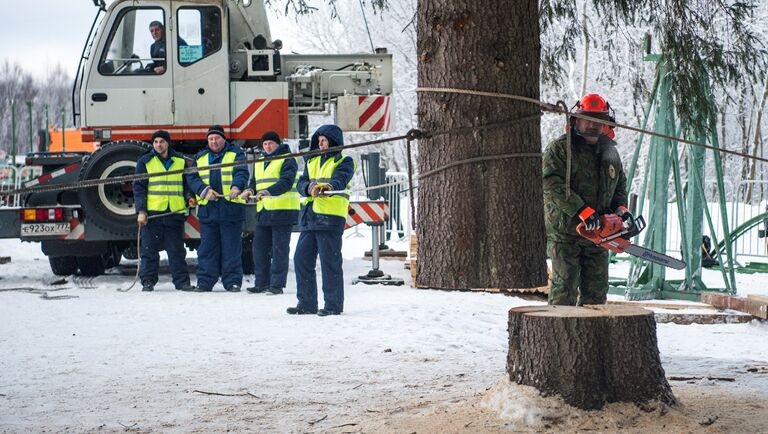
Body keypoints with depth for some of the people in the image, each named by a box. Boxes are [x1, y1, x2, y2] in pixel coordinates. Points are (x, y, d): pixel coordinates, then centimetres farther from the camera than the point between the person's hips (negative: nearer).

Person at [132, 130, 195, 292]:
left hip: (175, 213, 2)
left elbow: (187, 183, 21)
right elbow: (139, 187, 2)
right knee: (149, 250, 1)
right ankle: (148, 281, 7)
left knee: (177, 250, 4)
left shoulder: (180, 162, 12)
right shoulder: (145, 162, 5)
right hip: (152, 213, -1)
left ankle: (181, 280, 7)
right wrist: (141, 211, -7)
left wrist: (189, 198, 0)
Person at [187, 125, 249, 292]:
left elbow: (242, 173, -11)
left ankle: (233, 281, 3)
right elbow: (193, 178, 7)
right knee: (207, 247, 5)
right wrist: (204, 190, -13)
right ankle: (205, 281, 10)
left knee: (232, 247, -2)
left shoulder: (236, 154, 6)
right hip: (207, 209, 3)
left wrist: (236, 187, -32)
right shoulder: (200, 158, 17)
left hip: (231, 208, -3)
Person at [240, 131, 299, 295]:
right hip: (263, 211, 7)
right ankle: (261, 283, 15)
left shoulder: (287, 160, -4)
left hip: (283, 211, -7)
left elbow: (286, 182, -18)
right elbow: (255, 182, 21)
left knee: (279, 249, -5)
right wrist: (250, 191, -3)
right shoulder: (259, 163, 20)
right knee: (260, 248, 8)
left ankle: (277, 284, -2)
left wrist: (268, 191, -33)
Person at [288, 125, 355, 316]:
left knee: (330, 261, -6)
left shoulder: (344, 162, 3)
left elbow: (340, 179, -17)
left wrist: (328, 187, -39)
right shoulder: (312, 161, 21)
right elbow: (301, 182, 8)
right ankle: (307, 303, 15)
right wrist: (310, 188, -16)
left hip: (330, 217, -7)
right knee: (301, 259, 6)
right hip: (309, 216, 7)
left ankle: (333, 304, 0)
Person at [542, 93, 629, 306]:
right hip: (564, 233, -6)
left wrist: (620, 207, 2)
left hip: (597, 234, 6)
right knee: (564, 288, -6)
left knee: (596, 290, 9)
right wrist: (582, 210, -27)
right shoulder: (559, 149, -8)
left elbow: (620, 185, 24)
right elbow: (552, 185, -19)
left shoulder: (610, 153, 13)